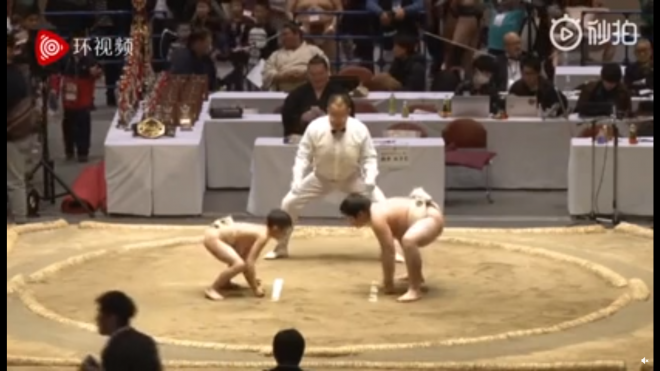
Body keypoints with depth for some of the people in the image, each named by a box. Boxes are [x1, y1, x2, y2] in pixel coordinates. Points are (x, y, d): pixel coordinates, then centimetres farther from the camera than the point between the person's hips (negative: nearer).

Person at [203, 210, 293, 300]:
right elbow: (249, 263, -23)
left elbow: (248, 260, 17)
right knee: (239, 264, -25)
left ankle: (224, 282, 38)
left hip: (219, 232, 10)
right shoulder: (263, 236, -20)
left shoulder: (261, 231, 9)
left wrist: (253, 282, 19)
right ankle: (212, 289, -11)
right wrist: (255, 288, -15)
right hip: (213, 237, -10)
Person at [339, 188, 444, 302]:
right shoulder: (377, 212, 10)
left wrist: (388, 282, -14)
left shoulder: (377, 218, -21)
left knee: (408, 241, -38)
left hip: (431, 219, -12)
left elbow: (389, 251, -22)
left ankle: (415, 290, -33)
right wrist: (386, 279, 23)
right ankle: (417, 277, 51)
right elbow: (386, 249, 19)